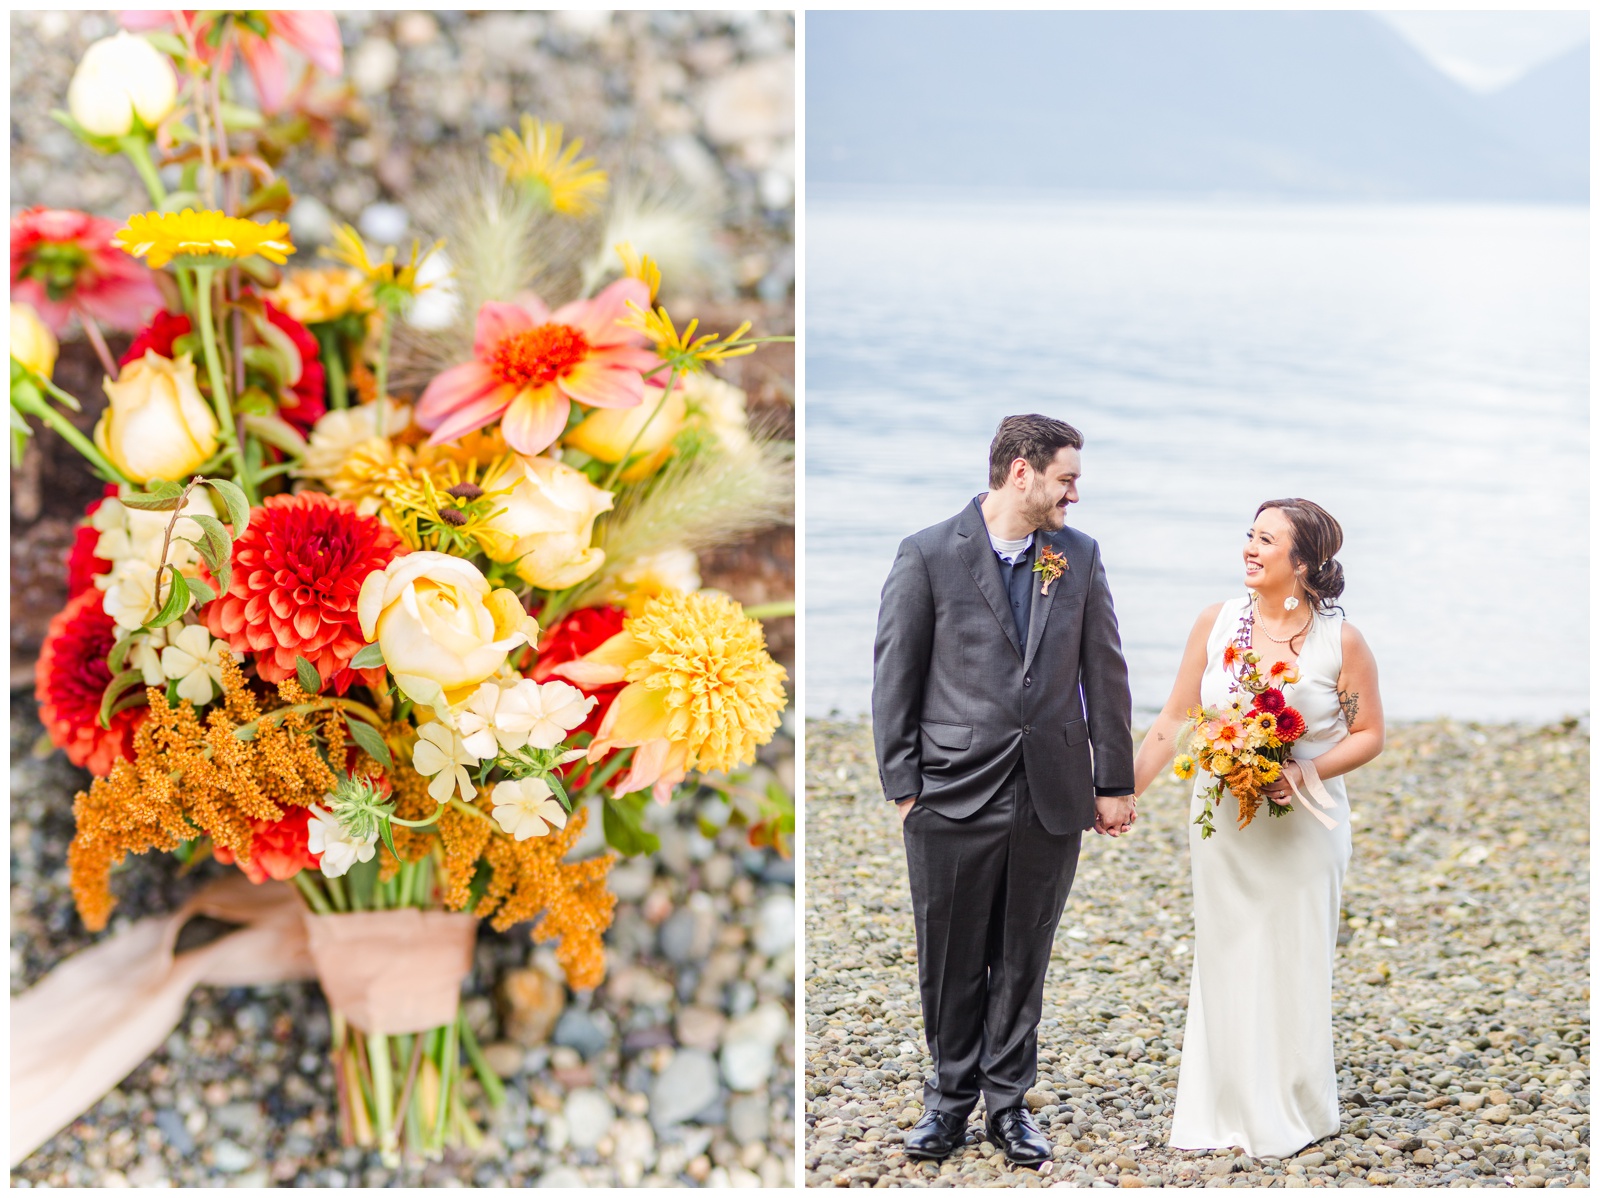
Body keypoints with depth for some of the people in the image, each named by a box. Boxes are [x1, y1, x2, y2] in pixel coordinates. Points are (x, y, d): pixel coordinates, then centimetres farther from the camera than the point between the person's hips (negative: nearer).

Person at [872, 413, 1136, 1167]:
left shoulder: (1080, 556, 6)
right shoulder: (929, 555, -4)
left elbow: (1104, 674, 9)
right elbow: (894, 679, -2)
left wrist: (1114, 782, 6)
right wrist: (902, 787, -5)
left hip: (1051, 795, 3)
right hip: (954, 795, -2)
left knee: (1023, 961, 10)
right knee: (951, 961, 7)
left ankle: (1006, 1102, 21)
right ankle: (950, 1097, 21)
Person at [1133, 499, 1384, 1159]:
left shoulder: (1340, 640, -8)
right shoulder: (1216, 623, -2)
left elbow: (1369, 734, -1)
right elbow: (1174, 720, 3)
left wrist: (1306, 772, -17)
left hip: (1302, 825, -2)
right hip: (1222, 821, 3)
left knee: (1292, 962, 4)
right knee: (1224, 960, 7)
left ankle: (1292, 1113, 18)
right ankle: (1225, 1110, 17)